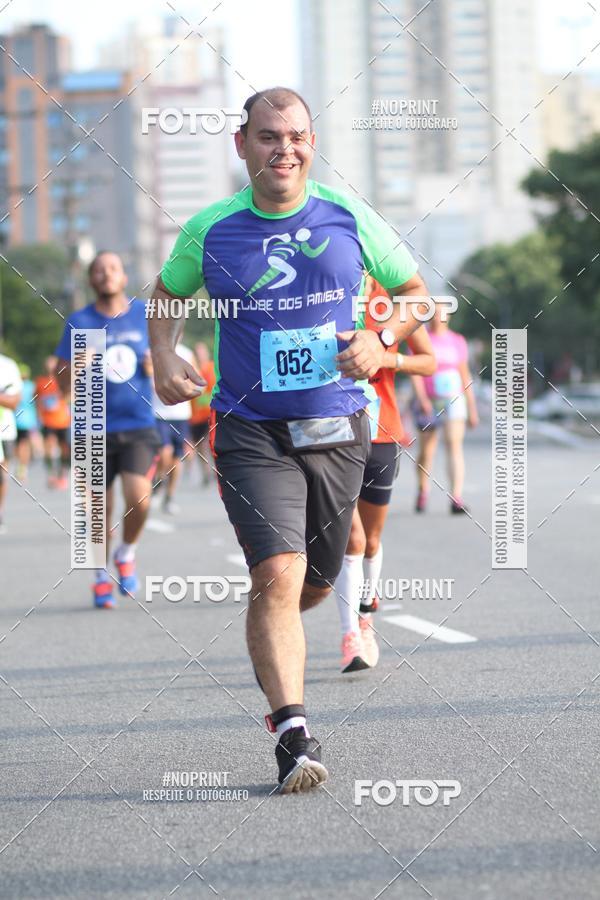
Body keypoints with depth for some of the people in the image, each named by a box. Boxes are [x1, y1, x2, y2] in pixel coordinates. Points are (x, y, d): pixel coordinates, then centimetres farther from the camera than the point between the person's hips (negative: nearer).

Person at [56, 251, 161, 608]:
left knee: (139, 500, -17)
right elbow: (65, 384, 2)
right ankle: (102, 576, 26)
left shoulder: (146, 315, 5)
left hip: (139, 427, 0)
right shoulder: (79, 322, 1)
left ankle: (127, 553, 14)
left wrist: (155, 366, -5)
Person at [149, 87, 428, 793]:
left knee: (316, 582, 14)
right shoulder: (210, 230, -2)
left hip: (338, 429, 2)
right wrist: (163, 357, -1)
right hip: (250, 433, -2)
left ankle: (272, 647, 50)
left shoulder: (349, 219, 0)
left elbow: (415, 293, 13)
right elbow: (167, 294, 17)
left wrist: (381, 340, -7)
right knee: (278, 574, -20)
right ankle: (293, 734, -19)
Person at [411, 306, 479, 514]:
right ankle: (423, 493, 30)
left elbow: (465, 375, 14)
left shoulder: (457, 341, 11)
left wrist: (472, 408, 13)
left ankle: (456, 498, -25)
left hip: (453, 400, 0)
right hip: (428, 403, 0)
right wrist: (421, 398, -20)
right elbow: (415, 371, -6)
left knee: (454, 445, -16)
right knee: (426, 451, 8)